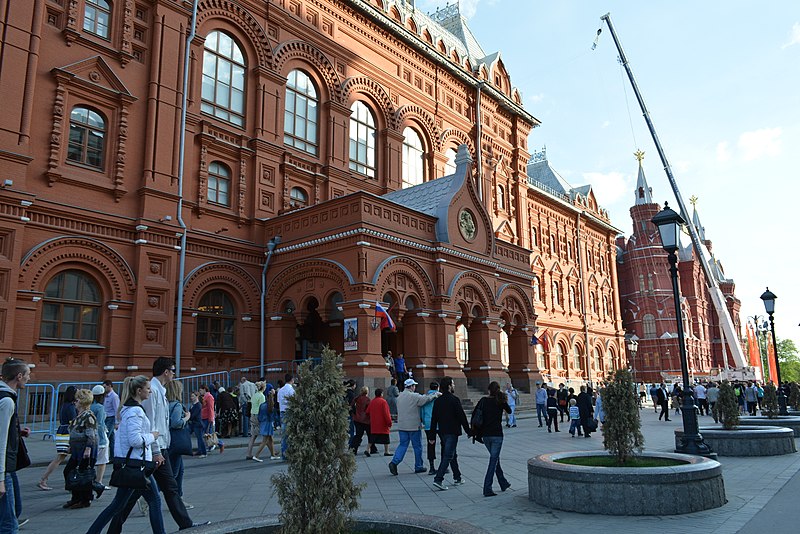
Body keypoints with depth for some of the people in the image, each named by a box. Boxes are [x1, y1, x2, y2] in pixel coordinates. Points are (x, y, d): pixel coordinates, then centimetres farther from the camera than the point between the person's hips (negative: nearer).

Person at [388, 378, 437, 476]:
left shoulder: (400, 396, 9)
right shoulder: (414, 396, -15)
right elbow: (427, 399, -17)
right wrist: (435, 395, -1)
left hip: (401, 426, 6)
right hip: (413, 426, -6)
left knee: (403, 444, 10)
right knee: (417, 446, 8)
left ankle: (394, 462, -7)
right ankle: (418, 466, 17)